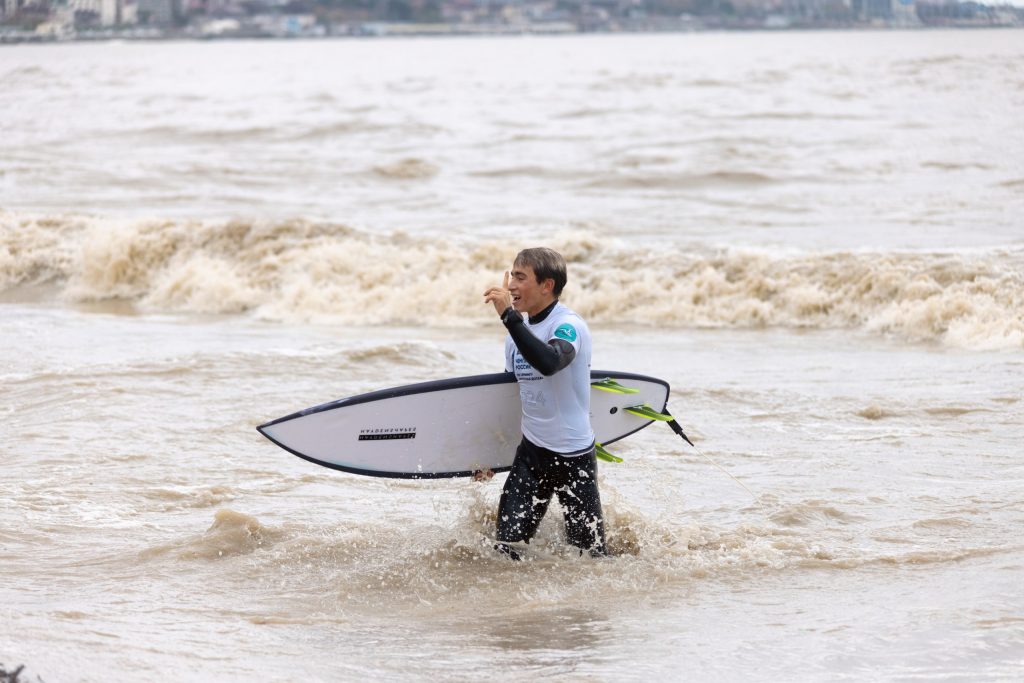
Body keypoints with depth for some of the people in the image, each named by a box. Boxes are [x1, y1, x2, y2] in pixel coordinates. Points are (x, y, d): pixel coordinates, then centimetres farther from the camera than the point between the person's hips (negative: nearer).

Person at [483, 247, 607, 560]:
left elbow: (548, 363, -40)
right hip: (531, 451, 6)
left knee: (589, 555, 1)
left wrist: (509, 315, -42)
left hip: (574, 455, -6)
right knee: (504, 548, -5)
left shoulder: (569, 325, -17)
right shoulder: (519, 331, 7)